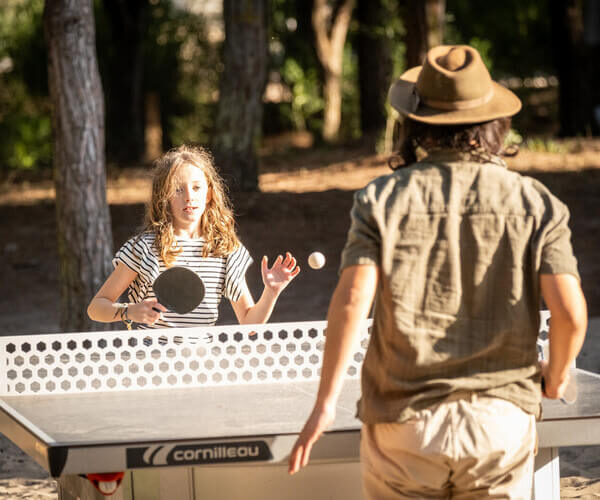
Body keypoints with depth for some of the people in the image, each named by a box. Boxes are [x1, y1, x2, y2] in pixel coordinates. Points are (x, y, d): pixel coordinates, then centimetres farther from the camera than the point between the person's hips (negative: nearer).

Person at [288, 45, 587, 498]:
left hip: (403, 416, 0)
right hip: (501, 419, 1)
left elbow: (351, 300, -12)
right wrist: (557, 375, 11)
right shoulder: (536, 204, 0)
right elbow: (570, 312, -9)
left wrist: (326, 402, -7)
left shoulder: (382, 200, -1)